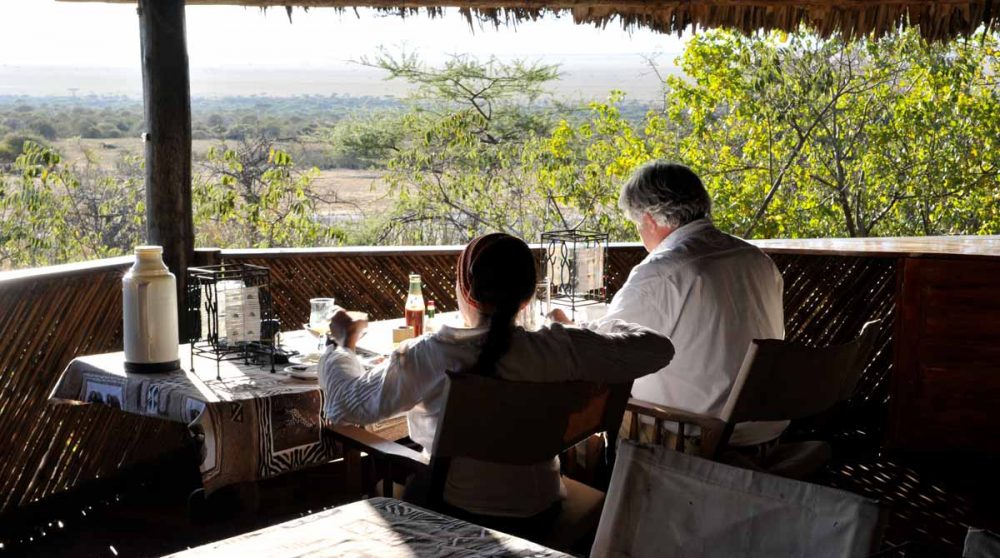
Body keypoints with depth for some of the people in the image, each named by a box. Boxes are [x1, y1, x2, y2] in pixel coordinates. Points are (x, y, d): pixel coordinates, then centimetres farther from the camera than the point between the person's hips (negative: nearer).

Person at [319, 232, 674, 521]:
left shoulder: (425, 357, -23)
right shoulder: (556, 350, -20)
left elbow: (344, 405, -9)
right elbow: (658, 348, -11)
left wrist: (343, 344, 10)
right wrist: (600, 331, 8)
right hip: (540, 509, 3)